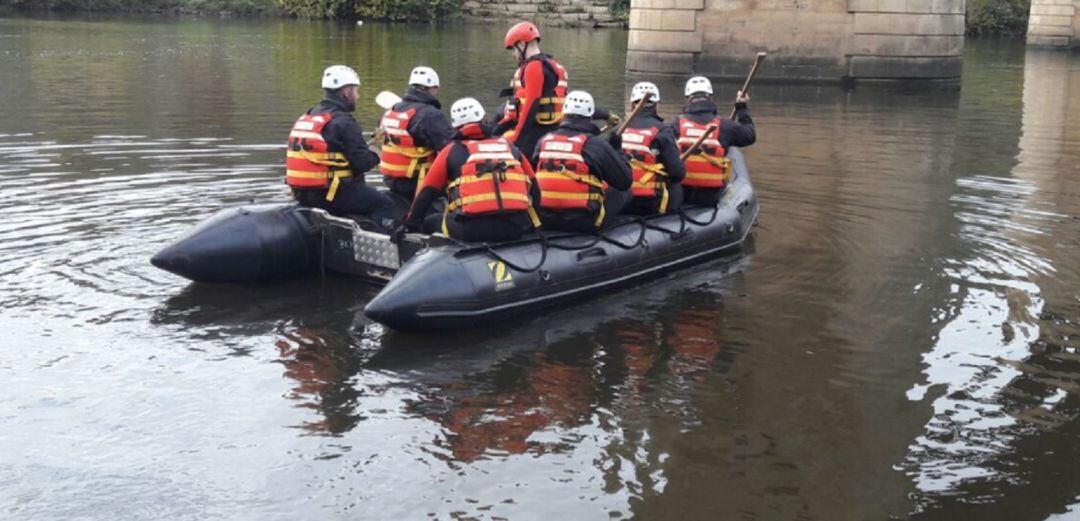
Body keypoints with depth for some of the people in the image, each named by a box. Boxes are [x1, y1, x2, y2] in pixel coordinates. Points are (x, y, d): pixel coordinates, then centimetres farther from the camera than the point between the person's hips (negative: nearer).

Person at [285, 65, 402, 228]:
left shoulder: (306, 117, 13)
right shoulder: (343, 122, -15)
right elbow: (362, 162, -17)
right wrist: (376, 154, 5)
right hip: (332, 194, -9)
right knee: (387, 206, -2)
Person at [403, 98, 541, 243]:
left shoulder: (452, 150, 14)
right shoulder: (509, 145, 22)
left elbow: (428, 191, 15)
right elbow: (533, 189, 23)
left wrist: (411, 225, 24)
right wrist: (532, 222, 35)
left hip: (470, 230, -2)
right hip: (516, 226, 3)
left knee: (430, 223, 20)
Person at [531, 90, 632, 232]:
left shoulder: (543, 141, 5)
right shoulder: (596, 143, -8)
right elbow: (625, 181, -2)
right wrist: (617, 150, 12)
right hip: (583, 221, -5)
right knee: (624, 192, 14)